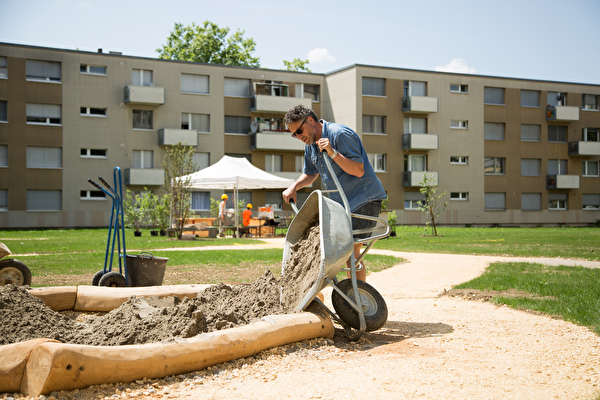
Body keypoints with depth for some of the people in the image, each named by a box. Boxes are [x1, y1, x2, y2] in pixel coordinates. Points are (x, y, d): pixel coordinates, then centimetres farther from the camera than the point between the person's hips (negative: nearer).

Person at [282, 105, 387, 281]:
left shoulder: (340, 134, -18)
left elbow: (358, 170, -23)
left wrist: (333, 153, -30)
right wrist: (294, 187, 7)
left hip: (364, 199, -9)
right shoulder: (311, 143, 9)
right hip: (341, 202, 9)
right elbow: (310, 174, 24)